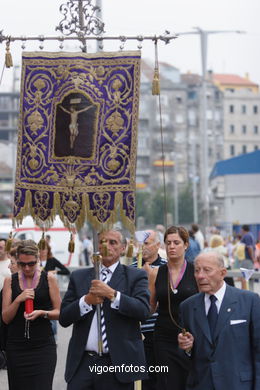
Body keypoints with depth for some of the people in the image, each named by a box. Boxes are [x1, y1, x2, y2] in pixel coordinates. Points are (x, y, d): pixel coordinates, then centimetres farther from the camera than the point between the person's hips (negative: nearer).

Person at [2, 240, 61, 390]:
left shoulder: (49, 278, 2)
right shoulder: (10, 281, 7)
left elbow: (59, 312, 4)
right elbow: (6, 318, 4)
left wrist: (42, 313, -15)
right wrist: (18, 300, -13)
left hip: (43, 345, -2)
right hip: (17, 346, 2)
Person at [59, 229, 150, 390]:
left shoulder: (135, 276, 4)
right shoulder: (79, 276, 12)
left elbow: (144, 310, -11)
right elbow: (64, 318, 5)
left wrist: (112, 294, -18)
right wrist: (86, 301, -11)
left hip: (117, 364, -2)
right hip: (83, 363, 2)